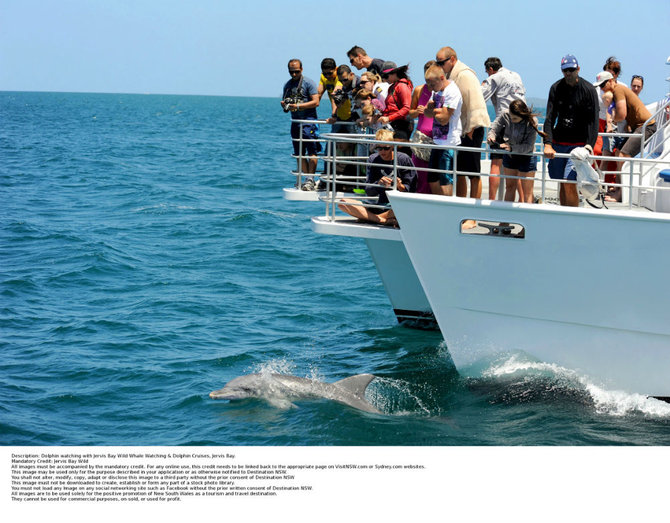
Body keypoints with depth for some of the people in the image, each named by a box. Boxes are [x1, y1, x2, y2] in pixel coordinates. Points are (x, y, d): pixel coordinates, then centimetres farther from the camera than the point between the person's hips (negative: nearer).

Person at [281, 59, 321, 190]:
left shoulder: (308, 83, -4)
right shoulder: (287, 85, 15)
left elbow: (316, 102, -12)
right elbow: (284, 101, 22)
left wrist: (298, 106, -18)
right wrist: (284, 105, -3)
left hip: (309, 121, -7)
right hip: (295, 121, 7)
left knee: (311, 151, -12)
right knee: (299, 153, 5)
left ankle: (310, 179, -15)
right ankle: (306, 178, 9)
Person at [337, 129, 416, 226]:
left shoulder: (403, 159, -4)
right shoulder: (373, 160, 5)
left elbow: (411, 190, -4)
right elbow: (369, 192, 0)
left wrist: (400, 186, -26)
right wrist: (378, 184, -21)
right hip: (380, 206, 4)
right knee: (343, 203, -15)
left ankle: (369, 217, -23)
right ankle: (382, 220, -25)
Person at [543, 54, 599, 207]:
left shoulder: (588, 90, -6)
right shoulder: (556, 88, 2)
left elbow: (593, 122, -9)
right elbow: (550, 118, -2)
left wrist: (589, 146, -22)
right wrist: (548, 144, -15)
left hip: (579, 143, -4)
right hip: (558, 142, 4)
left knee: (570, 183, -15)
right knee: (562, 184, 10)